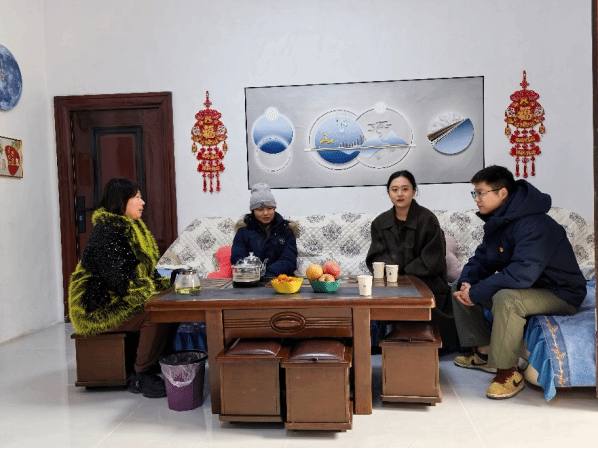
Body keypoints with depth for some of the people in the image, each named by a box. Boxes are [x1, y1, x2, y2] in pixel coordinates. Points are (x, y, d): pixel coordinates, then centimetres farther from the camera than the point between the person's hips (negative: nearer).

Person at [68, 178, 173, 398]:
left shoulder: (129, 229, 13)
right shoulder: (106, 233, -18)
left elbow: (143, 272, 14)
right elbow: (120, 281, -25)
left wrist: (167, 282, -3)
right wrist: (161, 285, -19)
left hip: (117, 301, 9)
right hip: (99, 310, -9)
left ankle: (146, 372, 0)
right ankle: (141, 378, -10)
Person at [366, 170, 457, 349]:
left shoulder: (428, 220, -5)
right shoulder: (380, 222, 10)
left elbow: (431, 262, -8)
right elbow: (374, 258, 6)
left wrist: (401, 273, -12)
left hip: (426, 283, -3)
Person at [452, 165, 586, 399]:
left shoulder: (533, 224, -29)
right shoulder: (498, 221, 2)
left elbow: (522, 273, -39)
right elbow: (482, 259, 6)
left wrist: (476, 293, -30)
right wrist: (466, 284, -15)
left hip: (559, 294, -9)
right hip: (528, 287, 9)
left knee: (506, 298, -38)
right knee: (461, 288, 3)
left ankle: (509, 372, -20)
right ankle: (483, 352, 11)